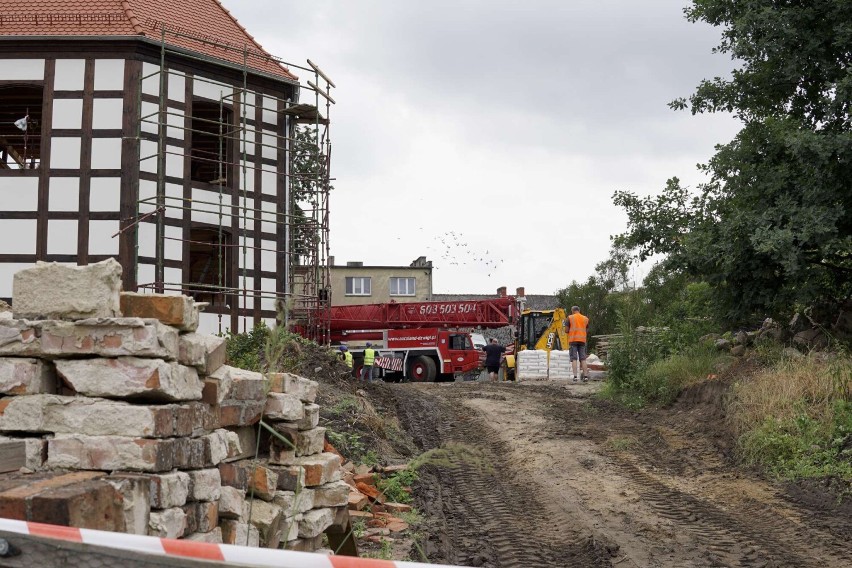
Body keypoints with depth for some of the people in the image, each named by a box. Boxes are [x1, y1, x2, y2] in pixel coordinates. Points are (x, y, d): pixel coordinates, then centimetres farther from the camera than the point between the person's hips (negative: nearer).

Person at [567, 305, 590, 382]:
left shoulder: (570, 318, 2)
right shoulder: (585, 319, 12)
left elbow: (567, 330, 0)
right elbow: (586, 329, 13)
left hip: (573, 340, -3)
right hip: (582, 340, 3)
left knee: (574, 359, -5)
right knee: (583, 359, 6)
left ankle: (575, 376, -14)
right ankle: (585, 376, 1)